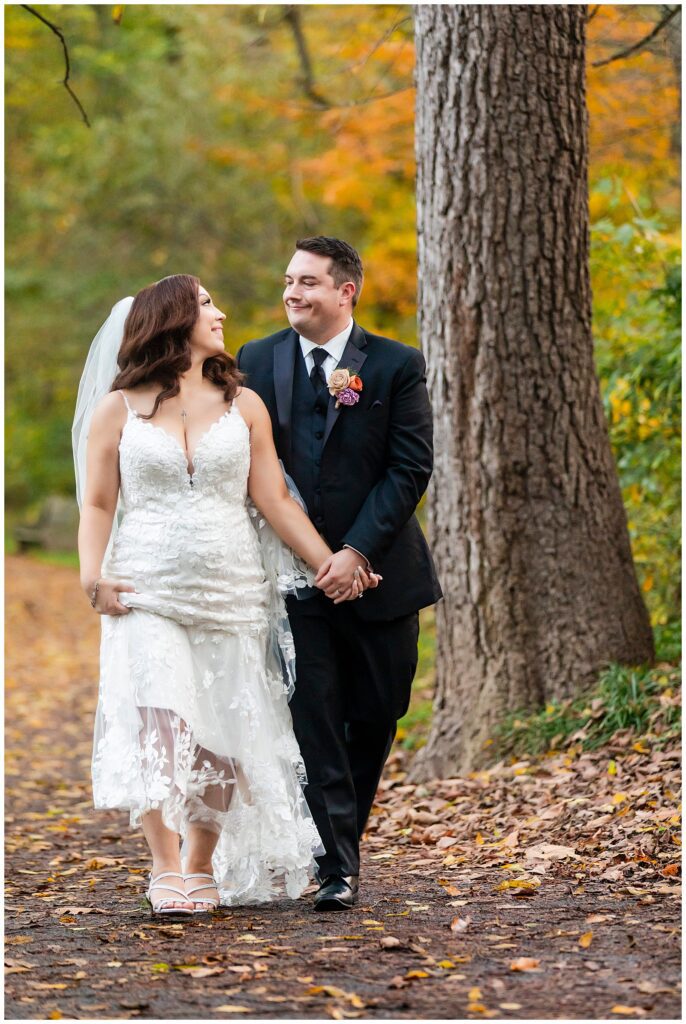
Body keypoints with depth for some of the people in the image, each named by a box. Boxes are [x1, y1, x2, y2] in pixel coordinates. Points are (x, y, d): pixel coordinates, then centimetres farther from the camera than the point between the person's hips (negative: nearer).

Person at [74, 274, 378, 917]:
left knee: (224, 739, 1)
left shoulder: (243, 405, 11)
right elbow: (97, 503, 5)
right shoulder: (118, 409, 7)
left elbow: (274, 502, 7)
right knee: (160, 724, -16)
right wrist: (92, 574, -11)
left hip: (231, 593, 2)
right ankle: (167, 870, -18)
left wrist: (329, 563, -3)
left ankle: (203, 866, 14)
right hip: (148, 593, -2)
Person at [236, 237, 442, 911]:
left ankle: (346, 833, 28)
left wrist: (357, 551, -15)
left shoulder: (397, 366, -2)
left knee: (375, 716, 8)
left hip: (378, 572, 0)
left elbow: (411, 468, -7)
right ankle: (336, 866, -6)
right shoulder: (256, 362, 5)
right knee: (314, 718, -6)